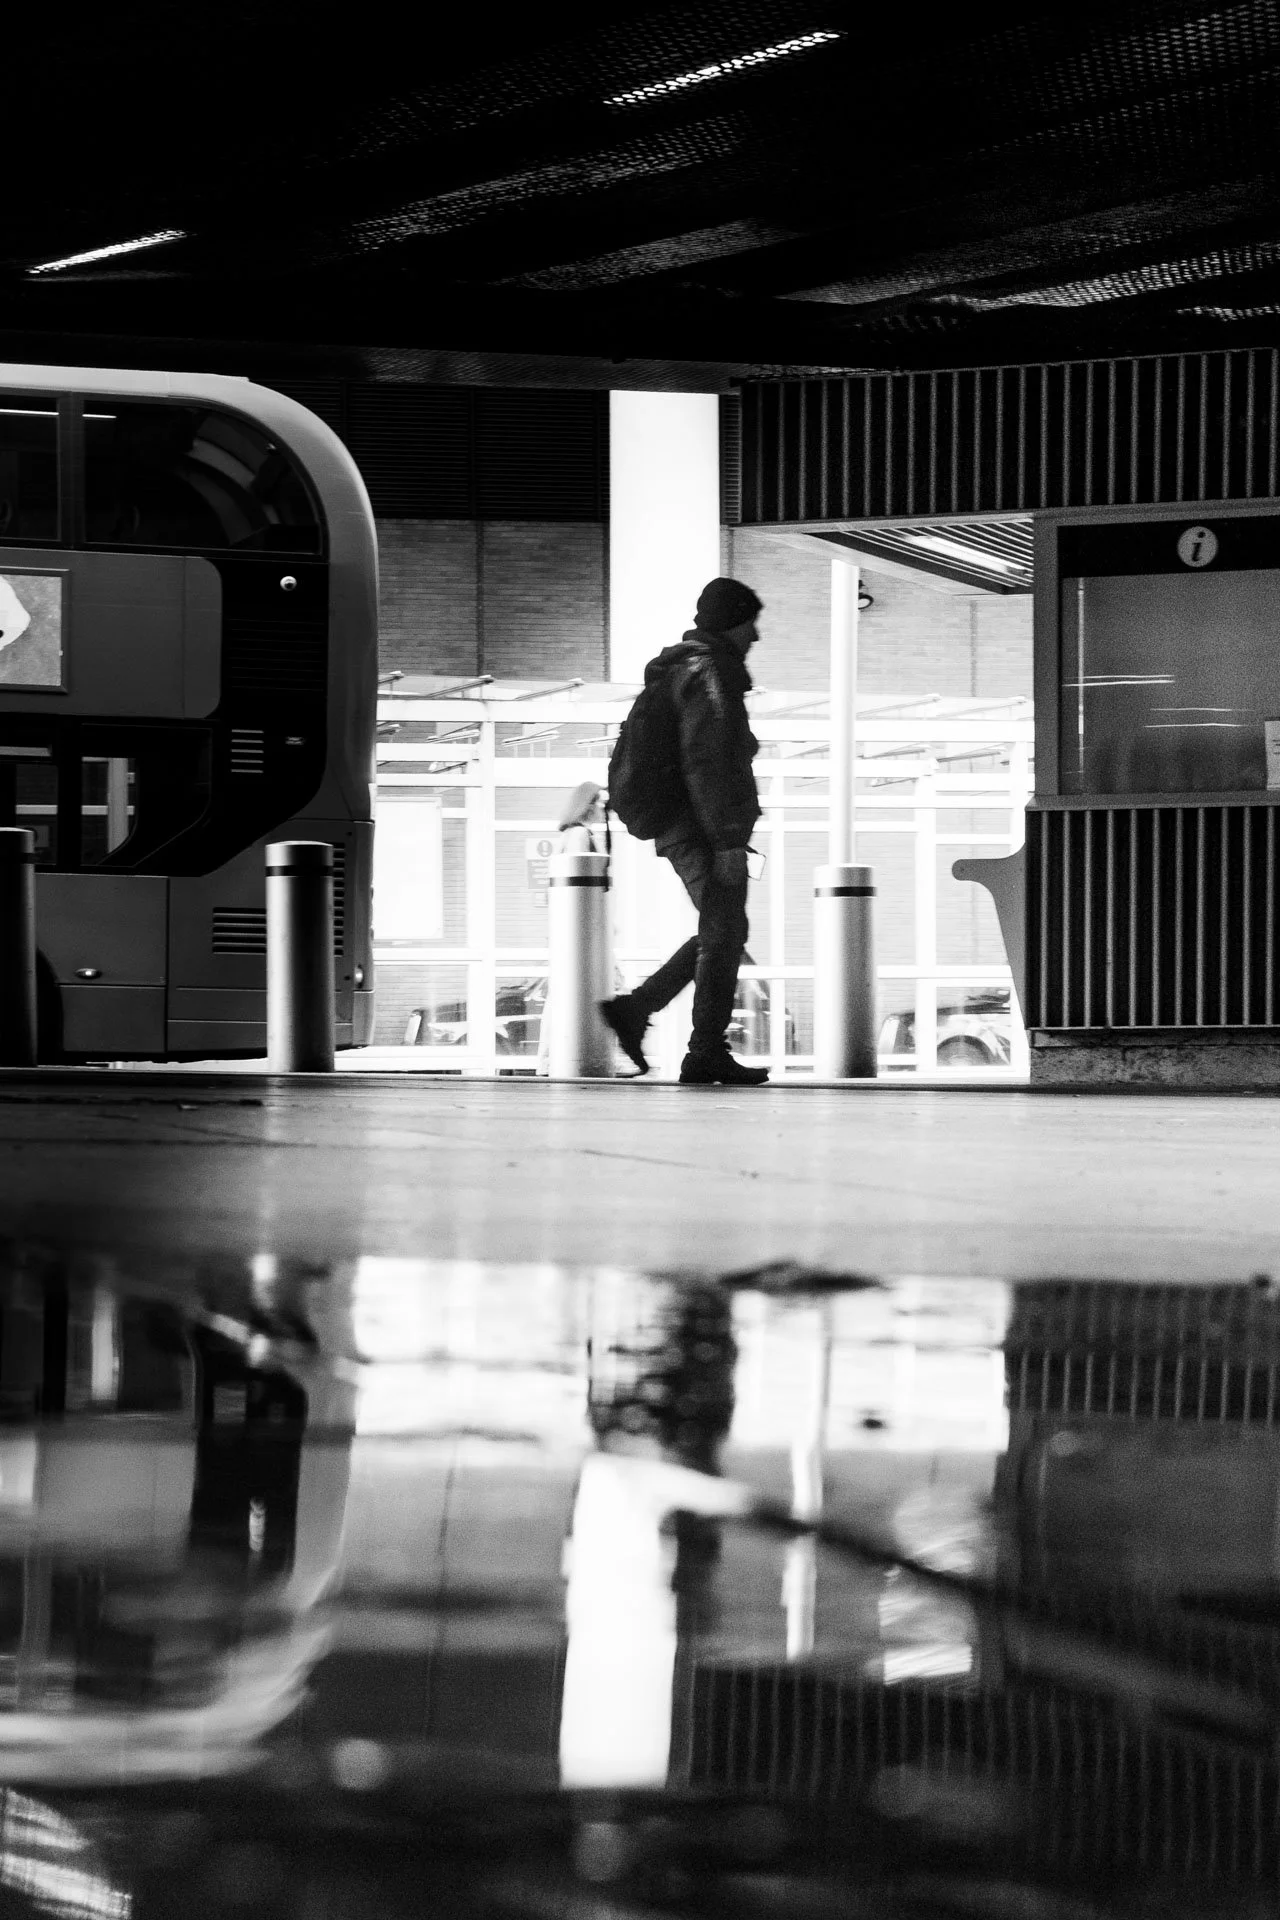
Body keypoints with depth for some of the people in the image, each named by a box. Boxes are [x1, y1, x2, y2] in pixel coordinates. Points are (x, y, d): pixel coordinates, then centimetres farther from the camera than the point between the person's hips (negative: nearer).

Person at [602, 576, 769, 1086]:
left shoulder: (681, 671, 18)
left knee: (721, 934, 15)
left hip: (680, 831, 10)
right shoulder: (709, 675, -14)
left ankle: (633, 1009, 9)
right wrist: (729, 839, -24)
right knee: (723, 935, -4)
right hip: (707, 830, -10)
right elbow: (705, 763, -22)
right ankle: (707, 1054, -3)